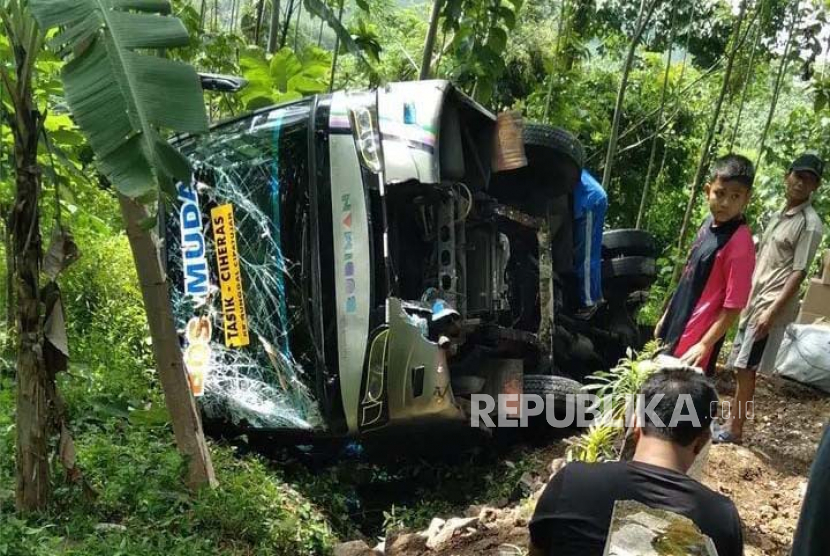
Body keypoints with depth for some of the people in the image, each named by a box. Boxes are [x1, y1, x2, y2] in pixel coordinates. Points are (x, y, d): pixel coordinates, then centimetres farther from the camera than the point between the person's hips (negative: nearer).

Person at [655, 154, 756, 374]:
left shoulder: (740, 243, -20)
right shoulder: (710, 222, 3)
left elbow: (734, 306, -20)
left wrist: (704, 345, -21)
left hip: (695, 338, -8)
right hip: (676, 326, 8)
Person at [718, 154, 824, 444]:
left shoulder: (810, 224, -10)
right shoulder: (779, 216, 15)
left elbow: (798, 273, -15)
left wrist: (772, 311, -21)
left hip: (772, 306, -8)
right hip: (754, 301, 8)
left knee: (746, 368, -5)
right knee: (740, 367, 11)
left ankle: (735, 430, 5)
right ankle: (731, 422, 20)